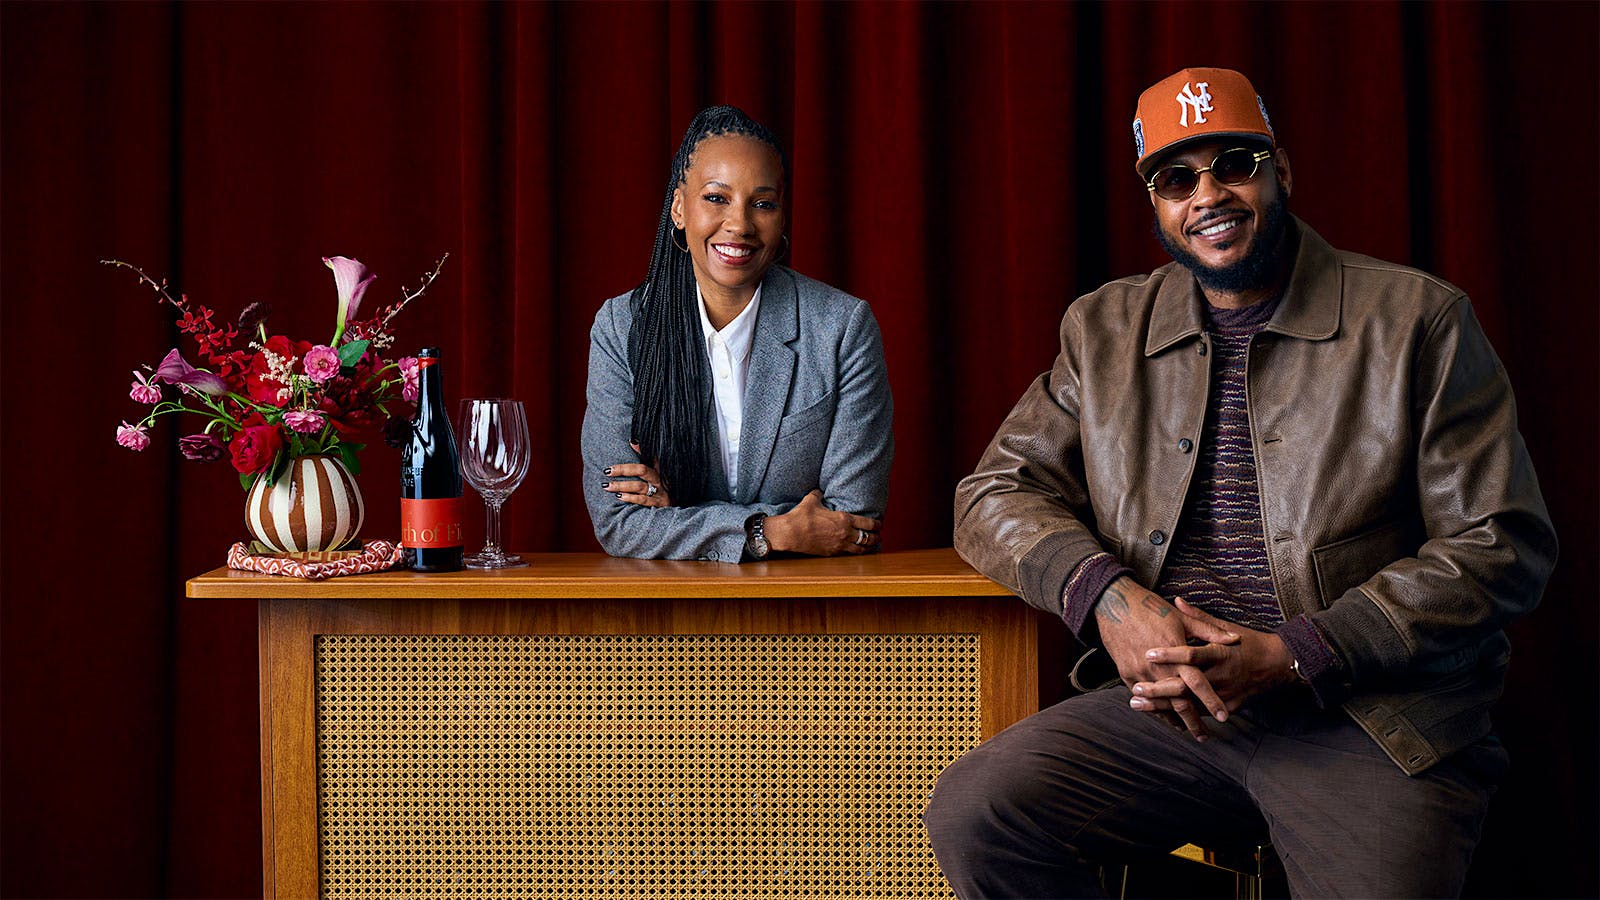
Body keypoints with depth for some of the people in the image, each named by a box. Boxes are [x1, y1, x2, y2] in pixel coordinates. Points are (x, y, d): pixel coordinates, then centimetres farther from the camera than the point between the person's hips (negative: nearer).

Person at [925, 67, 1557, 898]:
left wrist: (1293, 657, -14)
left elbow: (1502, 547, -3)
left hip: (1372, 720, -3)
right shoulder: (1105, 329, 13)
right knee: (970, 815, -17)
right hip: (1172, 705, 3)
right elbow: (996, 493, 10)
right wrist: (1105, 595, -12)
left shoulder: (1416, 321, 2)